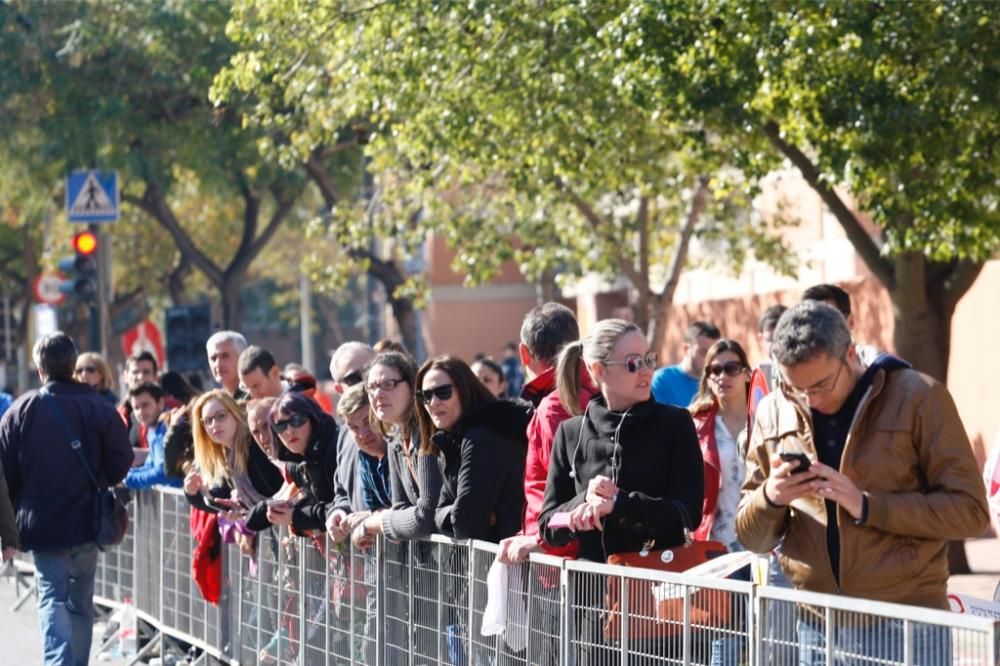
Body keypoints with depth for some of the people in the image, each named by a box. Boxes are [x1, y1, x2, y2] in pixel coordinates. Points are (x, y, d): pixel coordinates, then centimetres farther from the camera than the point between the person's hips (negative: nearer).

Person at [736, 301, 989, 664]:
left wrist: (867, 505, -19)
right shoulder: (773, 413, 6)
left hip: (906, 626, -4)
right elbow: (751, 537, 10)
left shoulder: (919, 398, -5)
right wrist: (769, 499, -12)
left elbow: (970, 510, -8)